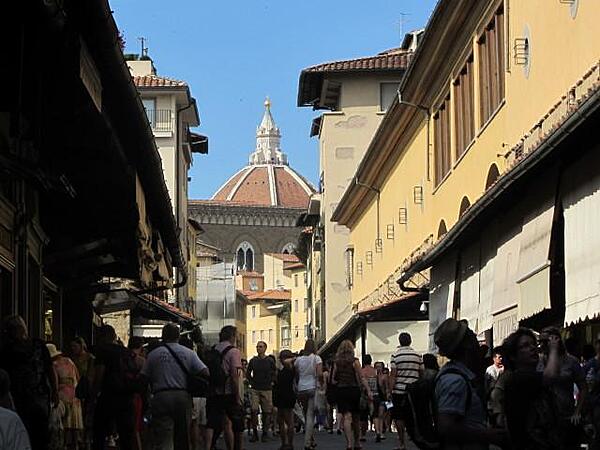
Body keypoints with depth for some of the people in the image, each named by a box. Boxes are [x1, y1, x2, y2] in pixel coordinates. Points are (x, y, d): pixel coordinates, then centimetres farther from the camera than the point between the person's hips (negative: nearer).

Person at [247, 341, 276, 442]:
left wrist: (271, 382, 2)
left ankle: (265, 433, 11)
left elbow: (275, 373, 11)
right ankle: (255, 433, -2)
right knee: (254, 411, -9)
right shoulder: (253, 361, 5)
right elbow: (248, 373, 18)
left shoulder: (270, 361, 1)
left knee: (266, 412, 2)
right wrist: (252, 382, 7)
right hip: (255, 389, 1)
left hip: (267, 389, -1)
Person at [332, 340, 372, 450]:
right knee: (356, 418, 13)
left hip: (340, 391, 1)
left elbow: (333, 380, 4)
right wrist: (368, 391, -8)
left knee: (347, 417, -5)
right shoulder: (354, 361, -4)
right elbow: (362, 378, -8)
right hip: (353, 390, -1)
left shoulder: (336, 362, 2)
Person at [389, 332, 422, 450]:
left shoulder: (396, 355, -5)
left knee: (398, 418, 4)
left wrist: (390, 391, -6)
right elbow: (422, 373, 11)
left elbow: (393, 375, -8)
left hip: (399, 391, -3)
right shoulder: (417, 356, 6)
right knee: (412, 417, 10)